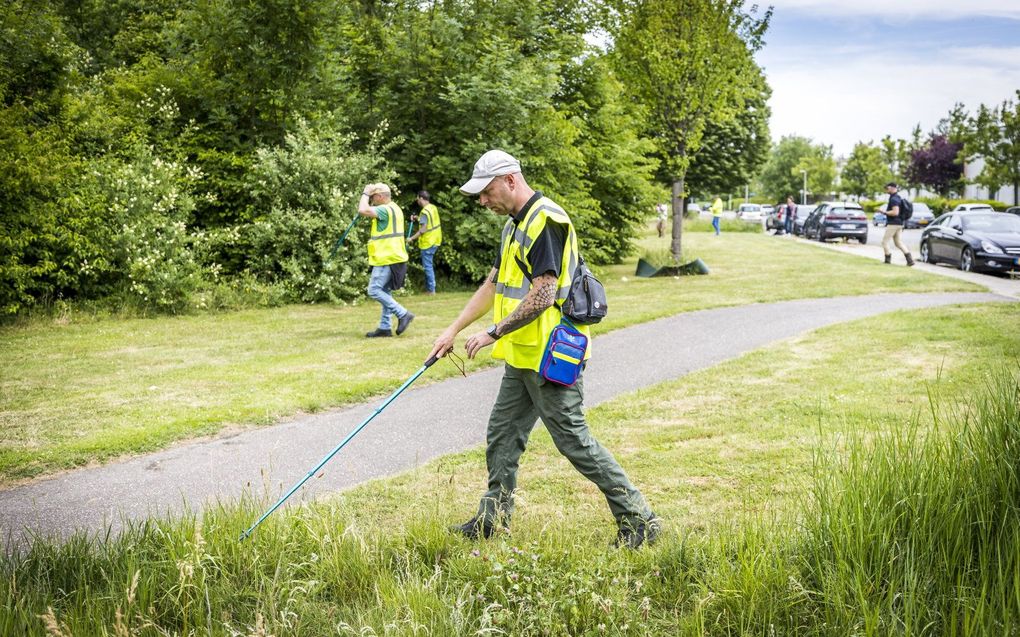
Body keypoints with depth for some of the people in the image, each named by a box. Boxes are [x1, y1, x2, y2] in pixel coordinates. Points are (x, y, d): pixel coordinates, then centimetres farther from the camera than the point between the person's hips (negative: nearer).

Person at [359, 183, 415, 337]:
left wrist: (365, 194, -12)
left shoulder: (385, 209, -16)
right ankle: (385, 327, 13)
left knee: (374, 290, -9)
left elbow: (363, 210, -28)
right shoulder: (395, 209, 17)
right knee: (384, 292, 12)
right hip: (393, 257, 10)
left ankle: (403, 314, -10)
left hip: (386, 259, -10)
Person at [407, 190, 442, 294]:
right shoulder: (433, 207, 6)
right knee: (429, 265, 16)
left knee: (428, 266, -2)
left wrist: (411, 238, -16)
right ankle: (429, 287, 22)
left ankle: (431, 290, 1)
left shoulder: (425, 211, -20)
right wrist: (418, 218, 12)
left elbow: (423, 230, -23)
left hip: (427, 242, -9)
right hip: (435, 240, 9)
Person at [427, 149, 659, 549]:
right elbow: (493, 284, 22)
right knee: (501, 437, 14)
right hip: (522, 356, 10)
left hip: (549, 356, -10)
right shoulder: (515, 224, 15)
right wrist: (454, 330, 19)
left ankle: (637, 519, 5)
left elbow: (543, 295, -24)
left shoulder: (546, 221, -18)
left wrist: (494, 332, -19)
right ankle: (492, 519, 27)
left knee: (573, 440, -5)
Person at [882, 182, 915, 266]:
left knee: (885, 241, 0)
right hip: (899, 224, 10)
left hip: (893, 224, -10)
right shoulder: (898, 197, 15)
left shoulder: (894, 199, -17)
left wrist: (884, 212, -19)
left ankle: (888, 260, 2)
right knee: (899, 242, 10)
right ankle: (910, 260, 1)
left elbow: (895, 212, -26)